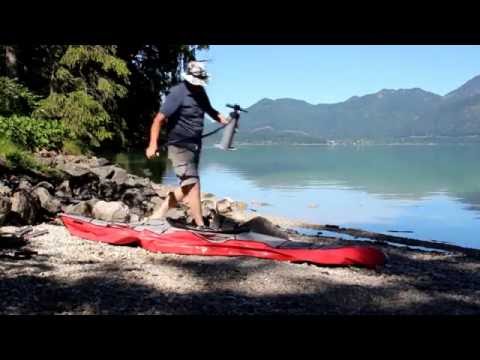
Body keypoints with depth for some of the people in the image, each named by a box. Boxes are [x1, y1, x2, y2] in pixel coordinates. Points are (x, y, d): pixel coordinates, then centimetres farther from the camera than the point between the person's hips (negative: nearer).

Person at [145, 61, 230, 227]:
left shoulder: (200, 92, 8)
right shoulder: (178, 93, -16)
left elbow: (209, 109, 25)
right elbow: (159, 119, -20)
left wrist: (223, 119, 4)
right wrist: (153, 144, -32)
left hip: (195, 145, 9)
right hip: (180, 146, -9)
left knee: (187, 186, 12)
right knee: (192, 184, -10)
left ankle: (157, 215, 20)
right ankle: (200, 226, -5)